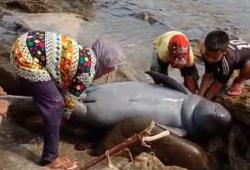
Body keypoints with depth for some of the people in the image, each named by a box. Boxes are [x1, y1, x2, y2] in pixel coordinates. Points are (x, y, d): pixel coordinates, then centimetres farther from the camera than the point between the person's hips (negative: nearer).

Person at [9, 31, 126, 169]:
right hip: (28, 58, -10)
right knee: (54, 106, -2)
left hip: (25, 45, 10)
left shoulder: (84, 53, 16)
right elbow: (71, 97, 3)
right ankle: (50, 158, 9)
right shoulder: (88, 71, -10)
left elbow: (65, 81, 29)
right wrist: (66, 115, 22)